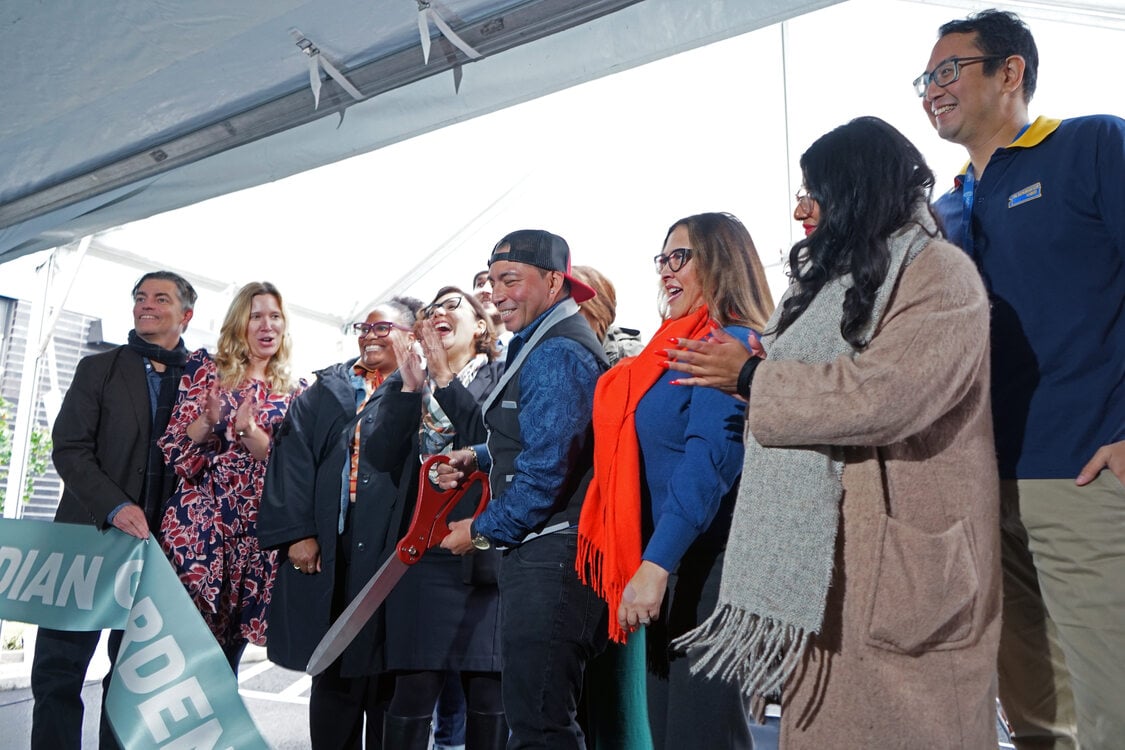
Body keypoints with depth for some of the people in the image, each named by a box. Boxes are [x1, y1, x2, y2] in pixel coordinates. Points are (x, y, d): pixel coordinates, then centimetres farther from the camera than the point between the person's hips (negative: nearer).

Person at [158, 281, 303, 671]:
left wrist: (249, 431, -16)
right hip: (199, 524, -1)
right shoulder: (206, 369, 6)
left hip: (257, 534, 2)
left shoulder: (294, 392, 10)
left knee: (226, 652, 10)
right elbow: (174, 447, 3)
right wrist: (207, 422, -17)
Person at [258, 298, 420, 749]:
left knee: (386, 673, 2)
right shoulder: (324, 391, 16)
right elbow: (292, 459, 5)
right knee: (332, 673, 9)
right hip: (326, 548, 3)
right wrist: (296, 532, -5)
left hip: (389, 548, -3)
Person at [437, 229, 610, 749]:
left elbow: (547, 471, -21)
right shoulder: (542, 344, 18)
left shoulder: (556, 354, -16)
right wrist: (479, 458, 11)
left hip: (549, 555, -11)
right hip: (540, 552, 11)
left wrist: (482, 531, -9)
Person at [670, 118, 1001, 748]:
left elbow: (883, 393, -22)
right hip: (821, 549, 8)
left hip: (899, 550, -8)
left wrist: (753, 379, -12)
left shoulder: (938, 275, -7)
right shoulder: (836, 282, 20)